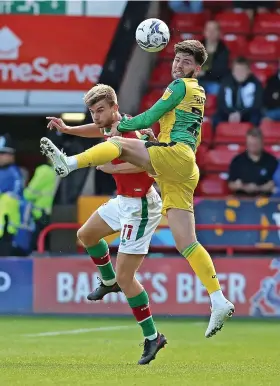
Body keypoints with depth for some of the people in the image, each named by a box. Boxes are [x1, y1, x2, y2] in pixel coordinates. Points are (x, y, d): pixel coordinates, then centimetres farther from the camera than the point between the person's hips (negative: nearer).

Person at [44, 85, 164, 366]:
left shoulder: (129, 131, -26)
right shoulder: (111, 126, 2)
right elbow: (99, 130, 29)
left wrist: (113, 168, -34)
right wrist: (68, 129, 19)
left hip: (139, 206, -10)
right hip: (123, 202, 10)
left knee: (124, 278, -12)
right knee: (86, 235, 31)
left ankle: (152, 337, -3)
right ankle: (108, 282, 52)